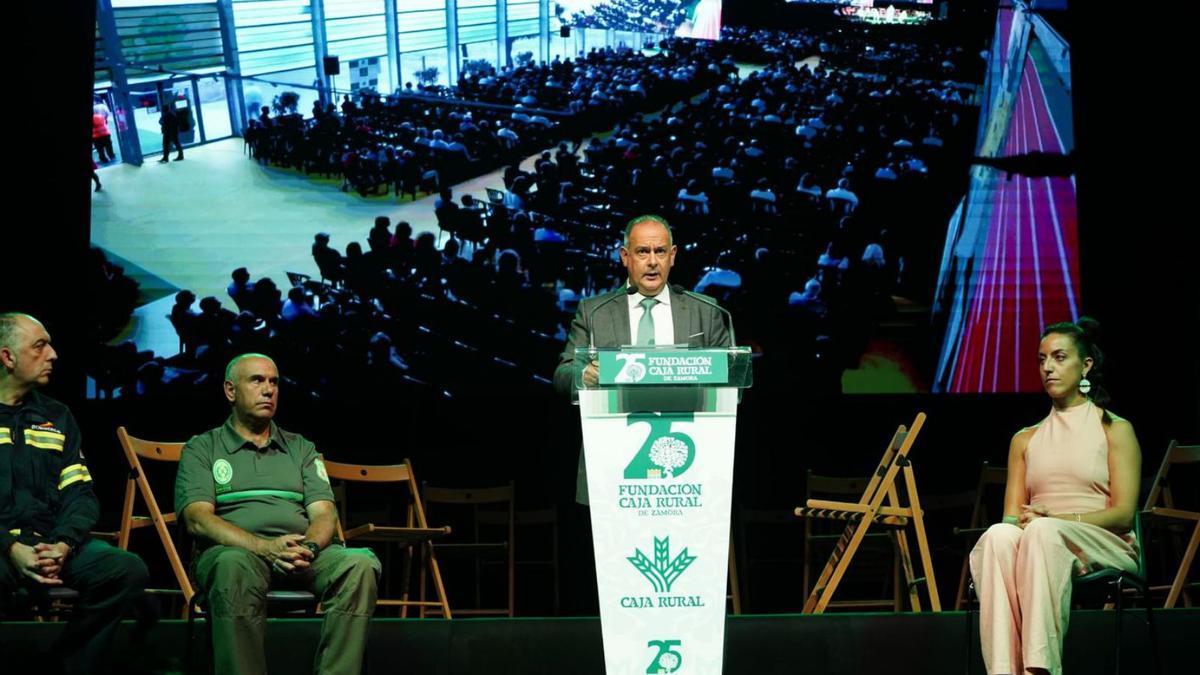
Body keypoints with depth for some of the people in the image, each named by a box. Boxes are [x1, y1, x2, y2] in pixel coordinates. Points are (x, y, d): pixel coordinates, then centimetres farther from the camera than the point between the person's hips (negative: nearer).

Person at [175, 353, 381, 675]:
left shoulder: (301, 448, 25)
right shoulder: (201, 449, 15)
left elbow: (324, 513, 12)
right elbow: (198, 519, -1)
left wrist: (308, 547, -14)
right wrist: (266, 547, -17)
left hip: (303, 554, 3)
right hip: (236, 550, -3)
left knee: (361, 564, -29)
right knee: (234, 567, -41)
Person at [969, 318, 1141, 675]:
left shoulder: (1115, 430, 12)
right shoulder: (1025, 440, 24)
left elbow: (1123, 513, 0)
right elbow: (1012, 514, 16)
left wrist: (1057, 519, -15)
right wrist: (1018, 521, -11)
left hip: (1104, 549, -3)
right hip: (1038, 542, 3)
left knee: (1043, 531, -38)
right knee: (999, 536, -34)